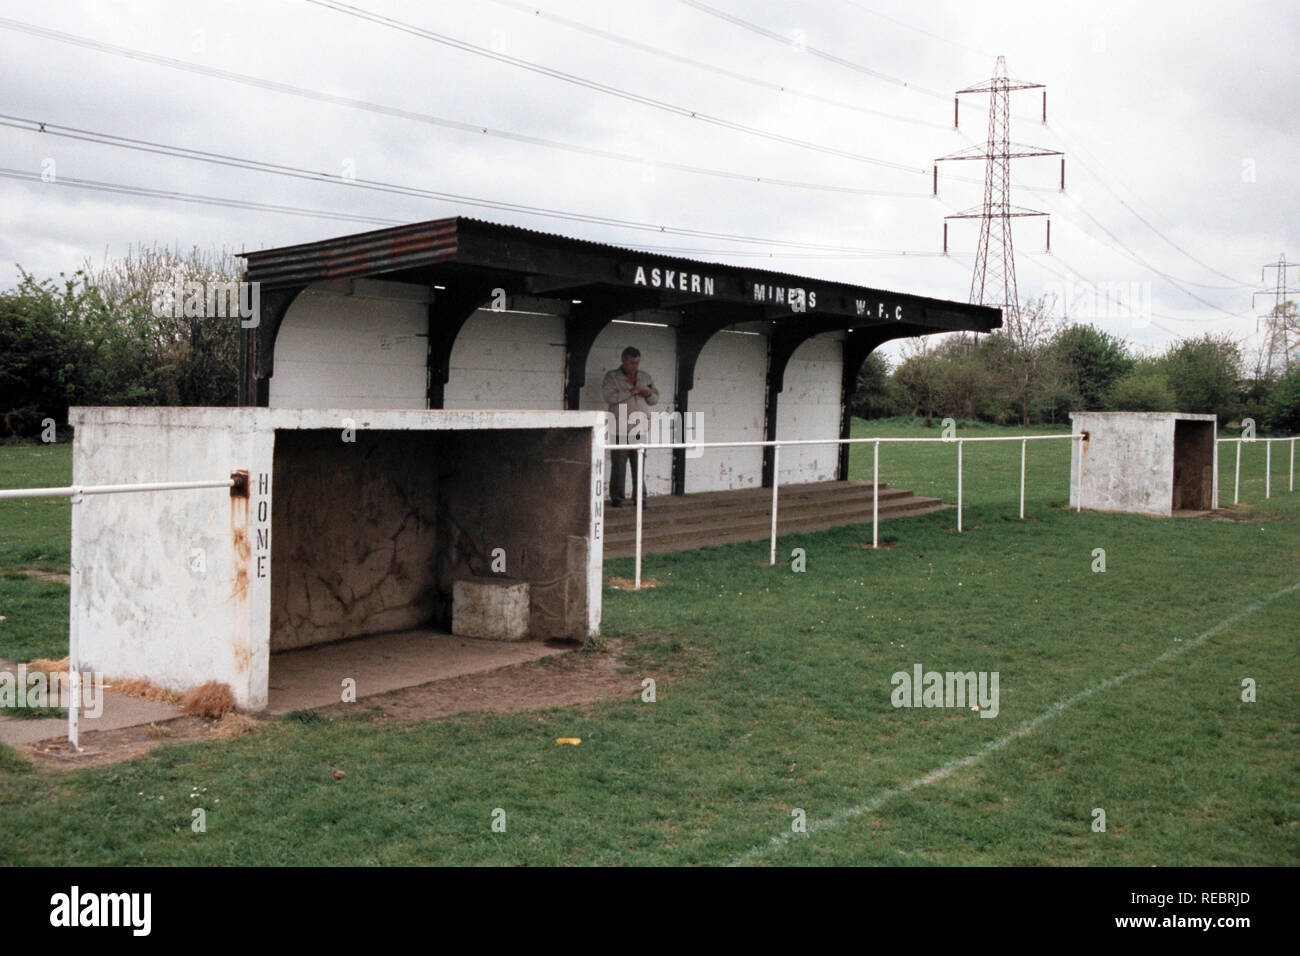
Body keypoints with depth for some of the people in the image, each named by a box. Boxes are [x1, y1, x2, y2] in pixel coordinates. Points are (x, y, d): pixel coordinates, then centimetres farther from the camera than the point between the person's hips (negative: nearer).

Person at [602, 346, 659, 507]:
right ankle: (616, 497, 7)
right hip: (620, 429, -3)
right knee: (619, 464, -3)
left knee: (639, 465, 3)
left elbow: (655, 400, 18)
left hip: (640, 429, 3)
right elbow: (610, 397, -12)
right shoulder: (612, 376, 3)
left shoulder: (645, 377, 16)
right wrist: (632, 392, -11)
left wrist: (649, 393, -5)